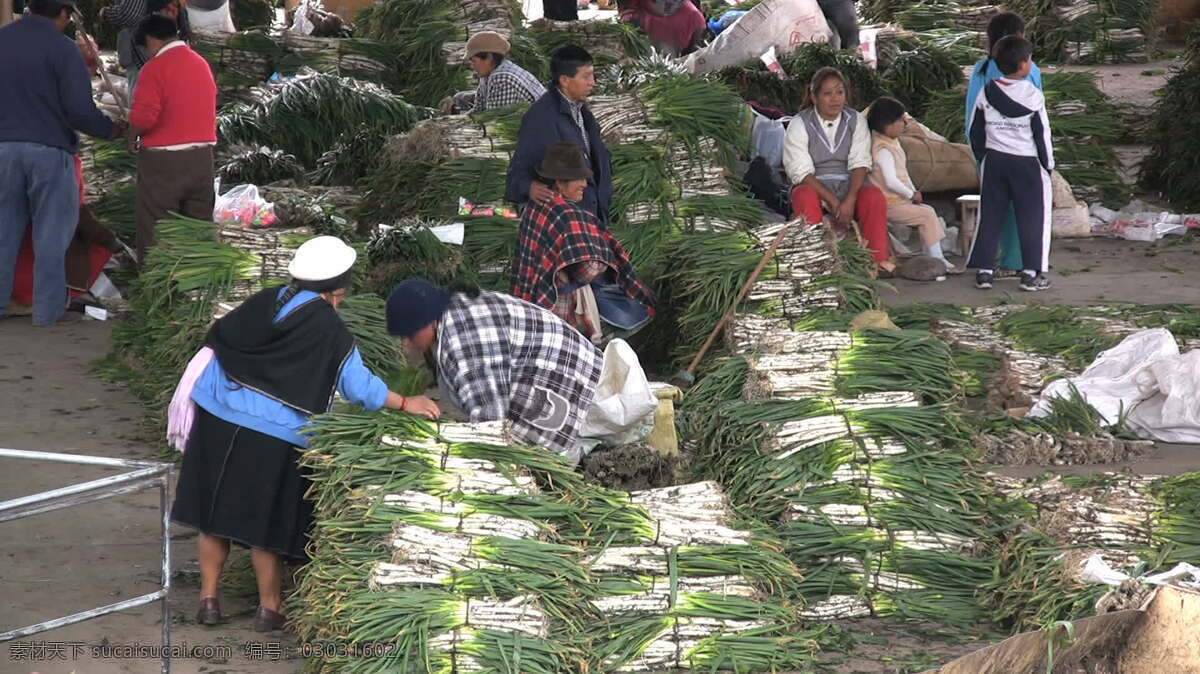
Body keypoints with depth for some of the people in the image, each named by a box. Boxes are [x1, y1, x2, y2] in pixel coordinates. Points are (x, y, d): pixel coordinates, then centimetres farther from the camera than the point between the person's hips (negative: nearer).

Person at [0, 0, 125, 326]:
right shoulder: (62, 48, -10)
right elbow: (80, 110, -14)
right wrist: (111, 129, 2)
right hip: (49, 150, -4)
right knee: (51, 232, 5)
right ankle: (47, 309, 7)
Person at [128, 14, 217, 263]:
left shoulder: (155, 67, -13)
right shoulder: (201, 63, 9)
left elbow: (144, 116, -21)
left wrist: (132, 138, -3)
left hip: (164, 159, -7)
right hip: (202, 156, 7)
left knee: (154, 229, 1)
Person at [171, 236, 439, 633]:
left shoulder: (264, 302, 2)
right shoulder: (329, 331, -11)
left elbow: (217, 340, 11)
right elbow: (359, 386, -8)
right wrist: (405, 404, 4)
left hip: (218, 420, 4)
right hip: (273, 439, -4)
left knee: (215, 512, 14)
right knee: (266, 524, 10)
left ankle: (209, 599, 19)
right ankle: (269, 607, 20)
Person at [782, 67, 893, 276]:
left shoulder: (856, 121, 5)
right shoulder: (799, 125, -4)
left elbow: (860, 163, -4)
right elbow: (801, 172, -12)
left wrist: (850, 200, -22)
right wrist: (832, 201, -23)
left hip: (848, 186, 2)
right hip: (813, 187, -2)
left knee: (875, 197, -28)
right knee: (806, 200, -37)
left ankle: (879, 261, -29)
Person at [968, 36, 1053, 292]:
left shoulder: (987, 94, 0)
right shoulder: (1032, 96, -12)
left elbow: (976, 132, 6)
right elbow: (1042, 134, -9)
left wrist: (982, 158, 18)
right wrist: (1048, 164, 2)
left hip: (994, 161, 4)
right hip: (1027, 164, -4)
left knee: (990, 216, 9)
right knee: (1032, 218, 3)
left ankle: (983, 270, 8)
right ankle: (1031, 273, 1)